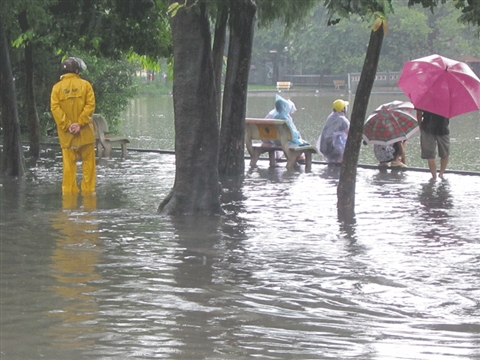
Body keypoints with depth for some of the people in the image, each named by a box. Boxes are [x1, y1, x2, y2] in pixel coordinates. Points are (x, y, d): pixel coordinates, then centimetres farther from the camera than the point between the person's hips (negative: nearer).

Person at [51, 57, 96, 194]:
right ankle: (88, 189, 6)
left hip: (66, 133, 1)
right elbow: (90, 105, -10)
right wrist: (80, 123, -12)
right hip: (84, 131, -1)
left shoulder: (57, 87, 1)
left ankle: (69, 190, 2)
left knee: (69, 163, 5)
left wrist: (67, 125, -9)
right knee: (88, 162, 7)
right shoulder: (85, 85, -2)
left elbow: (55, 108, -8)